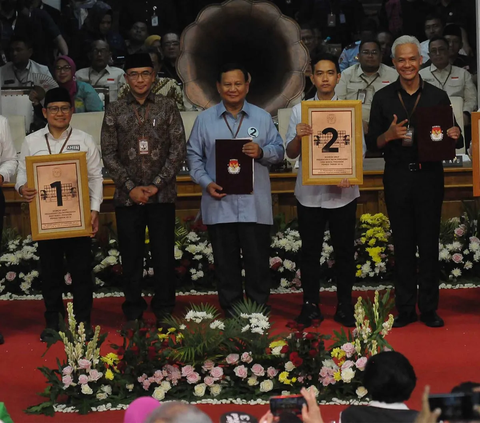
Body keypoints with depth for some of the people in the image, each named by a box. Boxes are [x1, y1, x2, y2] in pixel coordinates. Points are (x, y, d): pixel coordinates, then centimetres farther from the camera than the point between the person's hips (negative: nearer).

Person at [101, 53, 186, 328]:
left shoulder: (167, 107, 2)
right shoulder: (115, 111, 5)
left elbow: (178, 150, -2)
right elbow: (109, 154, 2)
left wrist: (156, 185, -10)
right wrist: (131, 187, -8)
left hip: (162, 195, -1)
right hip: (128, 197, 1)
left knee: (164, 255, 3)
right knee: (131, 257, 6)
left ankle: (164, 311, 14)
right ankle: (133, 313, 15)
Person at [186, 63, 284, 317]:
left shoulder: (262, 118, 7)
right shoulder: (205, 119, 7)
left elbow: (278, 151, 6)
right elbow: (194, 155, 6)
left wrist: (262, 152, -15)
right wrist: (205, 182, -7)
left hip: (254, 204, 0)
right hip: (219, 204, 0)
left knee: (257, 260, 2)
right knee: (226, 262, 7)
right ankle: (230, 310, 17)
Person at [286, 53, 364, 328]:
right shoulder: (300, 110, 3)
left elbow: (359, 149, 2)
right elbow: (291, 153, 2)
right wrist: (298, 137, -20)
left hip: (342, 192, 0)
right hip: (310, 193, 0)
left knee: (345, 250, 6)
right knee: (310, 250, 7)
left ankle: (345, 306, 15)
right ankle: (311, 305, 16)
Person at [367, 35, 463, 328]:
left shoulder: (438, 96, 6)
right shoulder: (383, 98, 5)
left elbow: (455, 139, 8)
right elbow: (372, 143, 4)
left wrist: (455, 136, -15)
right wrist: (389, 135, -17)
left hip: (429, 176, 0)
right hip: (397, 178, 0)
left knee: (429, 243, 2)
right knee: (403, 244, 4)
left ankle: (429, 309, 10)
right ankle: (405, 309, 11)